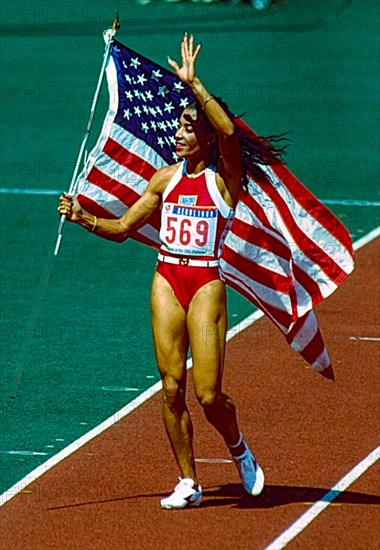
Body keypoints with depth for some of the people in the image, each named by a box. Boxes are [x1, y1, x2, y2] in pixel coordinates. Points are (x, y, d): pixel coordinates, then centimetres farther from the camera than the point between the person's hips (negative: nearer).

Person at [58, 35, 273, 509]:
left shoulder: (224, 177, -5)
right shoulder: (167, 177, 9)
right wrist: (83, 219, -4)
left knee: (208, 394, -8)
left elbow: (228, 131, -27)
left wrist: (193, 83, -28)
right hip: (167, 280, 4)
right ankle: (188, 483, 9)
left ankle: (239, 450, 23)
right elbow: (122, 228, 13)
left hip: (206, 283, -4)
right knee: (172, 388, 0)